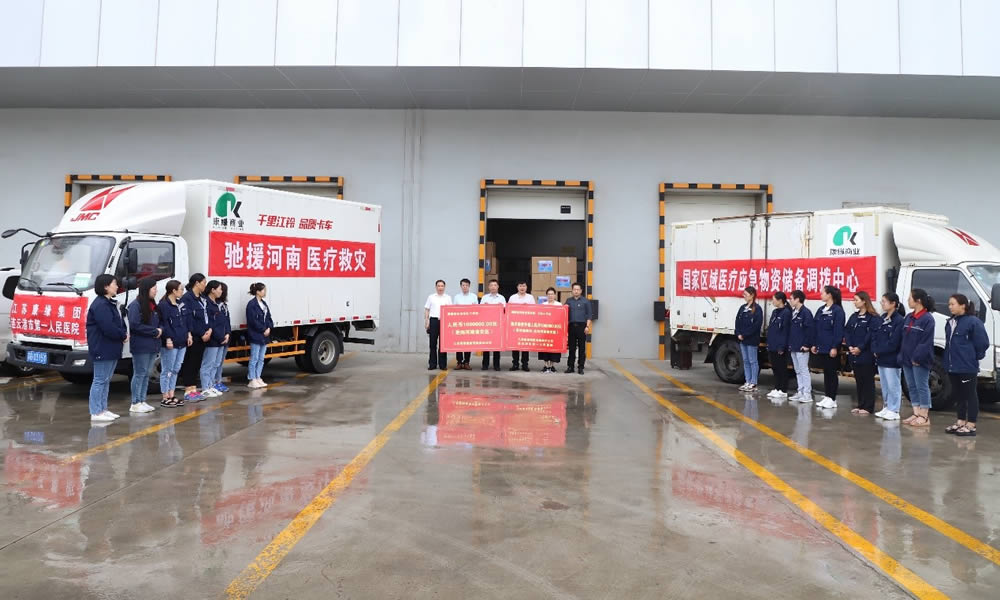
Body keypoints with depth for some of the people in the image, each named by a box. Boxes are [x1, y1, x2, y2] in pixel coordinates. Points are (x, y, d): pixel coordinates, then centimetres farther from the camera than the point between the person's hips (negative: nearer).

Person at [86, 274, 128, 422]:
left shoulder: (111, 303, 15)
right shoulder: (100, 305, -17)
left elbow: (120, 322, 17)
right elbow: (108, 327, -24)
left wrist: (124, 334, -1)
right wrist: (123, 335, -10)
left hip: (112, 349, 10)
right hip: (102, 349, -10)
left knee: (106, 380, 15)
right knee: (100, 380, -4)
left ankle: (103, 409, 23)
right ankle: (96, 412, 2)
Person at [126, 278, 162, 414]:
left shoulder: (153, 305, 14)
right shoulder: (135, 305, -11)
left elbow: (159, 322, 19)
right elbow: (135, 325, -19)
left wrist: (160, 329, -4)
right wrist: (155, 331, -16)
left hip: (152, 345, 8)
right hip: (140, 346, -8)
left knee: (146, 374, 12)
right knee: (139, 374, -3)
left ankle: (142, 401, 19)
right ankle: (135, 404, 3)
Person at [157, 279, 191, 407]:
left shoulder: (180, 304, 16)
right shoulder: (163, 305, -11)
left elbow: (185, 321, 21)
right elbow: (163, 324, -16)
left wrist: (188, 334, 13)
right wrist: (168, 339, -21)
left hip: (181, 343, 9)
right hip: (170, 344, -9)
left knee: (175, 370, 13)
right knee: (167, 370, -1)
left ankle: (171, 396, 20)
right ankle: (165, 398, 6)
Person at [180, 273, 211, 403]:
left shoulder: (203, 298, 14)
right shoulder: (187, 298, -12)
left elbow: (207, 315, 15)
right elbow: (189, 319, -16)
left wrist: (209, 329, -3)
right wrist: (202, 334, -13)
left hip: (202, 337, 8)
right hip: (192, 337, -8)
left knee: (197, 363, 12)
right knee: (190, 363, -2)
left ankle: (194, 390, 18)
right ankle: (188, 392, 4)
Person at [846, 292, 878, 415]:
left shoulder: (873, 317, -8)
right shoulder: (854, 317, 14)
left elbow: (871, 335, -15)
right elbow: (846, 331, 8)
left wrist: (860, 348, -16)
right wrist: (850, 346, -6)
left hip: (866, 355, -7)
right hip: (853, 354, 7)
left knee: (868, 381, 0)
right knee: (858, 380, 12)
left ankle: (868, 407, 4)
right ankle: (860, 405, 20)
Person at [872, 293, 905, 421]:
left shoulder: (899, 320, -14)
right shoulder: (883, 318, 12)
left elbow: (893, 342, -19)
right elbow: (875, 336, 13)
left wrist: (879, 351, -12)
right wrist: (875, 350, -1)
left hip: (892, 359, -8)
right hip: (881, 358, 8)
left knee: (893, 385, 0)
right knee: (885, 385, 16)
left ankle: (894, 411, 7)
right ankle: (887, 408, 26)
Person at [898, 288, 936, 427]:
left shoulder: (927, 319, -12)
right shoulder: (909, 317, 13)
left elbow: (926, 341, -17)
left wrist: (918, 357, -18)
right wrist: (902, 355, 8)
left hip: (920, 361, -8)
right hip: (907, 359, 8)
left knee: (922, 387, -1)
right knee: (912, 387, 12)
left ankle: (925, 417, 6)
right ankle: (916, 414, 20)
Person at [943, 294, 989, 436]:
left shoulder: (973, 321, -13)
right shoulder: (951, 322, 11)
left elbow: (983, 343, -11)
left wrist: (975, 357, -2)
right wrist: (948, 359, 14)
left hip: (967, 366, -8)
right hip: (952, 366, 8)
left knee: (970, 395, 1)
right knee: (958, 395, 14)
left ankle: (971, 426, 6)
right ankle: (961, 422, 23)